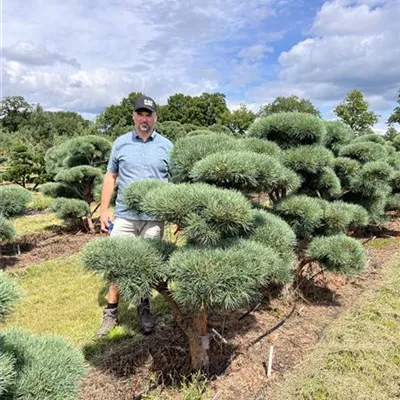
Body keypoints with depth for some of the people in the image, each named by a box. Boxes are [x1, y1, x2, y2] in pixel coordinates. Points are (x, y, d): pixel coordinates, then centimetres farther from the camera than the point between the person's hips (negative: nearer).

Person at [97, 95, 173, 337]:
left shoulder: (166, 146, 4)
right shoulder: (121, 143, 6)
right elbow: (111, 176, 10)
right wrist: (104, 209, 3)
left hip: (154, 217, 0)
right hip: (124, 215, 1)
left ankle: (144, 309, 28)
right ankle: (111, 312, 19)